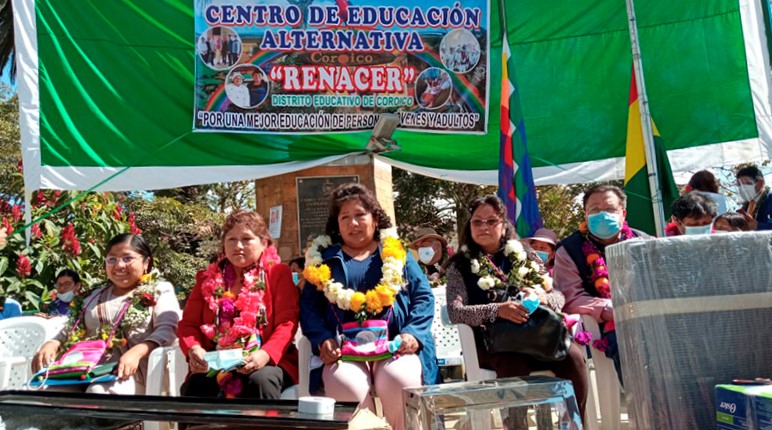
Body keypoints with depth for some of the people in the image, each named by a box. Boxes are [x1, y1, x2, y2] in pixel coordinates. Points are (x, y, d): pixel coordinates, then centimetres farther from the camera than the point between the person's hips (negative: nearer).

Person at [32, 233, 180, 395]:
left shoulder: (160, 290, 7)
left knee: (98, 391, -36)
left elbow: (167, 329, -7)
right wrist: (53, 343, 3)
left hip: (130, 371, -5)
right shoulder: (96, 295, 25)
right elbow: (73, 327, 26)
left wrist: (136, 352, -25)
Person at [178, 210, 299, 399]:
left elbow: (287, 323, -4)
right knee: (195, 386, -28)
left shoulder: (278, 273, 6)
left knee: (261, 380, -34)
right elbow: (189, 323, 12)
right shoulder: (208, 278, 17)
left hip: (268, 362, -2)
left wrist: (265, 355, -21)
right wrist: (193, 349, -10)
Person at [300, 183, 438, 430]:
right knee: (345, 385, -31)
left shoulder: (397, 253, 16)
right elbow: (308, 306, 10)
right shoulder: (322, 257, 16)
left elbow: (424, 297, 11)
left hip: (395, 346, 0)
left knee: (400, 380, -31)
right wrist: (323, 340, -8)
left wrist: (413, 333, -7)